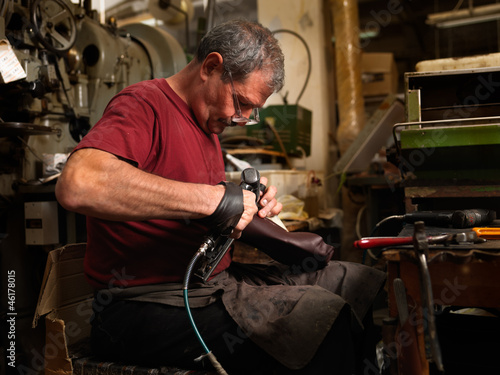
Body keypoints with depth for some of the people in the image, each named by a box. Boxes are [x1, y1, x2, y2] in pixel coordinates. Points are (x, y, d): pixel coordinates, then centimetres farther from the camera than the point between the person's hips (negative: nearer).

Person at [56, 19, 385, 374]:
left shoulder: (207, 121, 18)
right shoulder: (143, 105, -12)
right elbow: (77, 185, -33)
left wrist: (249, 208, 3)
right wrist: (215, 198, -30)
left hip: (214, 281, 9)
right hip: (146, 302, -9)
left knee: (363, 283, 3)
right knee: (320, 316, -27)